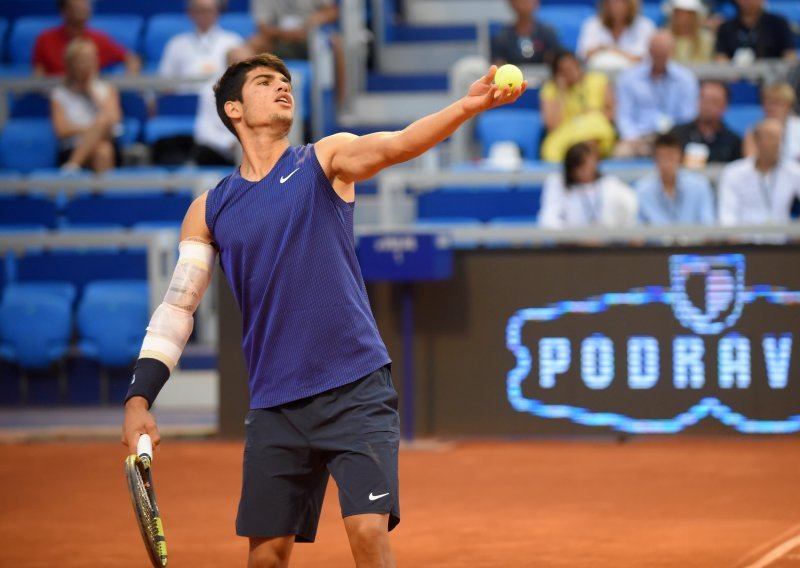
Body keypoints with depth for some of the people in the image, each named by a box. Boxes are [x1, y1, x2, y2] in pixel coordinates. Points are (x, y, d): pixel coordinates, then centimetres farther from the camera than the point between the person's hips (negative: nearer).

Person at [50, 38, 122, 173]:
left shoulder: (107, 89, 19)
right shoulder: (60, 94, 12)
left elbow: (113, 120, 0)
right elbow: (62, 129, -2)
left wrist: (92, 91, 4)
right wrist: (93, 128, -7)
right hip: (72, 151, -2)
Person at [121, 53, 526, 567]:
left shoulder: (325, 160, 3)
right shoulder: (209, 211, 10)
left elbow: (397, 145, -16)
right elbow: (177, 307, 12)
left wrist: (468, 106, -36)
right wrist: (139, 398, 1)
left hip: (357, 390, -3)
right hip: (274, 404, 3)